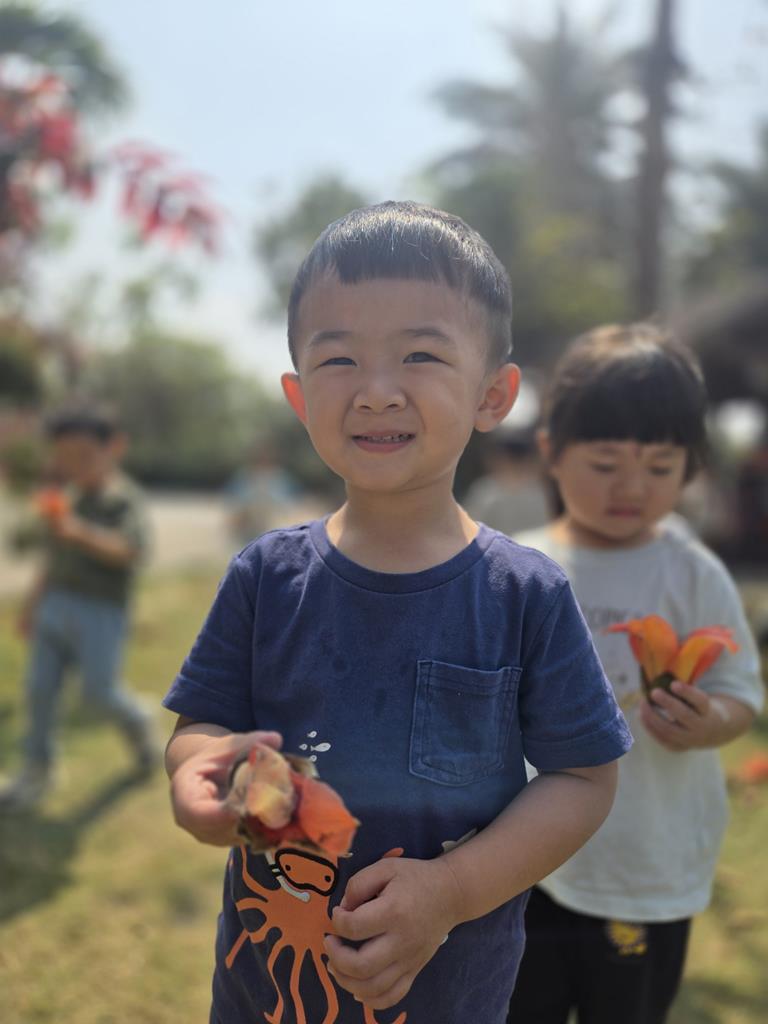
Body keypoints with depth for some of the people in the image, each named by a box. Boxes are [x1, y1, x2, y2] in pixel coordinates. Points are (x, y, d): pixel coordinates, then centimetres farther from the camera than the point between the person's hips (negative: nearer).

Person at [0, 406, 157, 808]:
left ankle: (137, 722, 27)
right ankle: (36, 773, 10)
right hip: (56, 605, 6)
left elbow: (130, 551, -27)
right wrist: (32, 603, 19)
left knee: (99, 693, -3)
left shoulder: (124, 499, -10)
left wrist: (80, 532, -41)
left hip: (101, 611, -6)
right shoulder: (68, 497, 11)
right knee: (40, 687, 1)